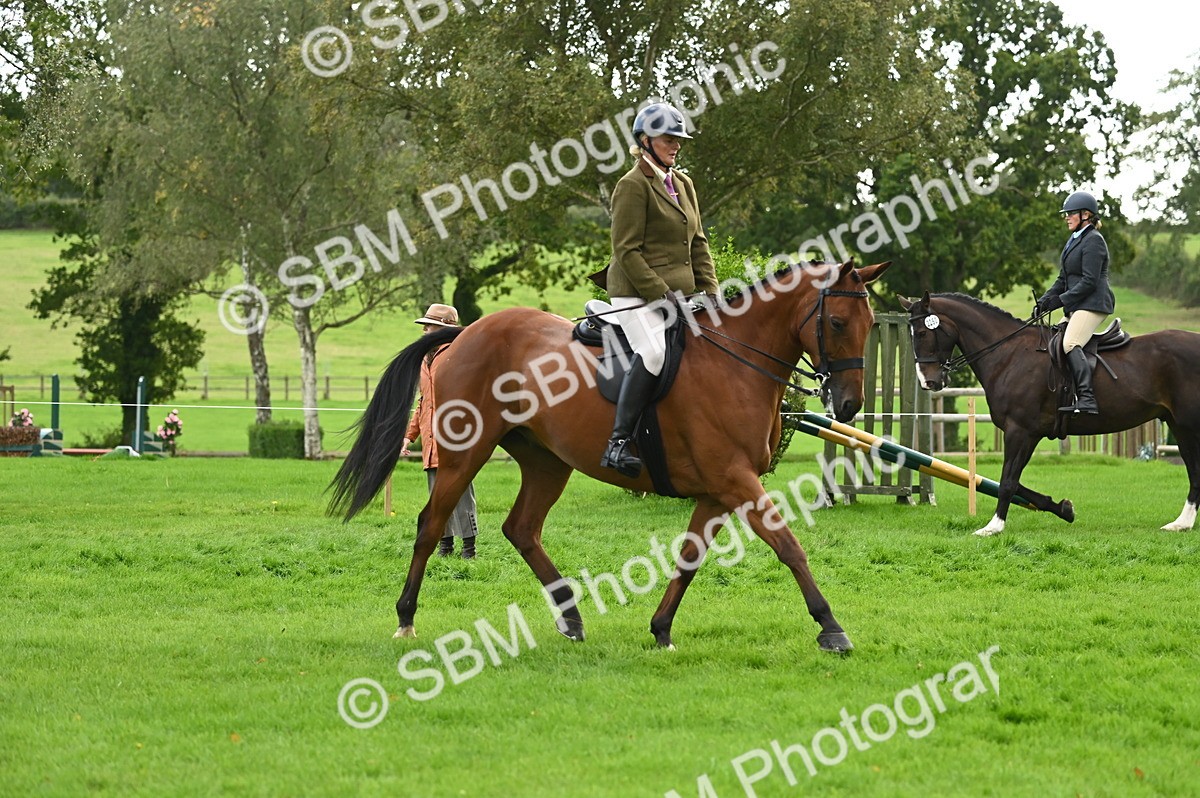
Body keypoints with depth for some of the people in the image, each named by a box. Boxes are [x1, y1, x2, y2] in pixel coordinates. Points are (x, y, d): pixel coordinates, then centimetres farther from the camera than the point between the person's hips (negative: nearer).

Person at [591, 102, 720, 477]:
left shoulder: (683, 184, 18)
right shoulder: (633, 186, -7)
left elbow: (698, 244, 20)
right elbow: (627, 251, -13)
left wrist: (707, 290, 6)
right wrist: (661, 293, -18)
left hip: (679, 293, 9)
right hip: (637, 294, -9)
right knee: (654, 352, -31)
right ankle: (618, 442, -32)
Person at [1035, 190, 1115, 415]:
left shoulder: (1093, 240, -10)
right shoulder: (1074, 241, 21)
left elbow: (1089, 282, -18)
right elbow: (1063, 279, 22)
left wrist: (1060, 300, -17)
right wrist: (1044, 301, 7)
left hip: (1093, 304, -11)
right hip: (1078, 307, 11)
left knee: (1070, 344, -28)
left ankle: (1087, 399, -39)